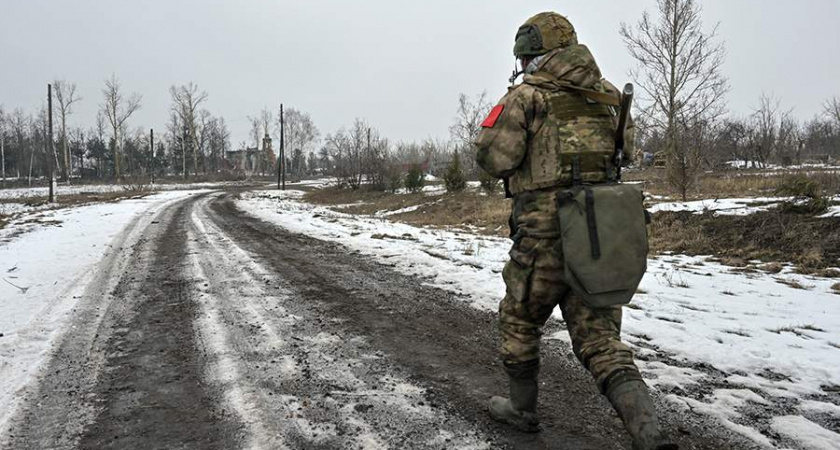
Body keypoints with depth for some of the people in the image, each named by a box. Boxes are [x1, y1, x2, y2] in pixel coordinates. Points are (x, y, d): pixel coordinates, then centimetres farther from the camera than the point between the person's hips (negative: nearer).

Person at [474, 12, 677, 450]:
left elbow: (495, 158, -10)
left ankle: (522, 409, 35)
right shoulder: (605, 94, 12)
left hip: (545, 234, -5)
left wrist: (492, 129, 10)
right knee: (601, 340, 8)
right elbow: (627, 148, 24)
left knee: (519, 323, 18)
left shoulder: (526, 95, -5)